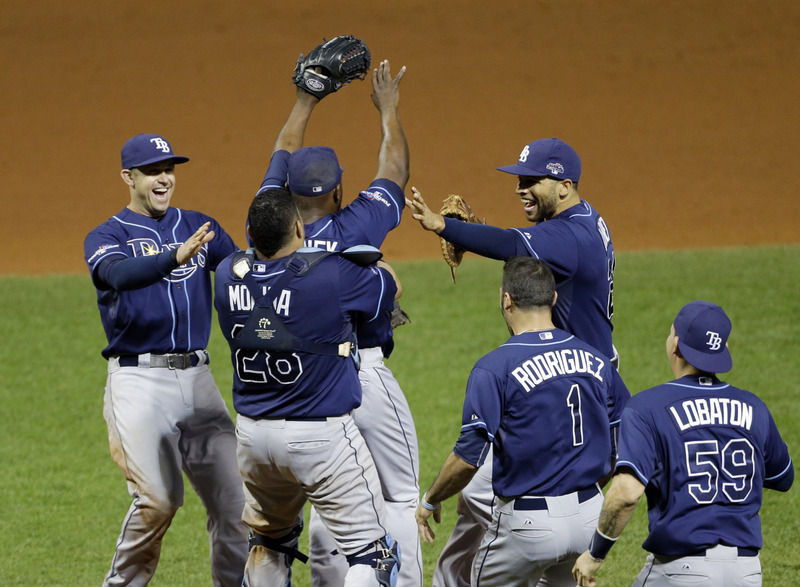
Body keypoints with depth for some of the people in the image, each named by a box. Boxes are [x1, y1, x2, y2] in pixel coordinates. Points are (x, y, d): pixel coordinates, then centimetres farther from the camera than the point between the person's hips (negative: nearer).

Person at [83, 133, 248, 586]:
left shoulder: (199, 227, 15)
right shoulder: (106, 237, 0)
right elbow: (118, 273, -23)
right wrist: (175, 257, -40)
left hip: (196, 377, 5)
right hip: (138, 380, -5)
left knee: (231, 494, -1)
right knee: (158, 498, -12)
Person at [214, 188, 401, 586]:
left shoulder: (229, 274, -4)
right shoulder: (332, 273, -18)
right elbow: (391, 287, 1)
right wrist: (370, 255, 22)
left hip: (253, 434, 6)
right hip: (321, 435, -6)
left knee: (270, 537, 28)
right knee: (371, 551, -2)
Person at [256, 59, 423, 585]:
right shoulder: (356, 227, -14)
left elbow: (283, 160, 14)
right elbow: (395, 170, 3)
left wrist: (305, 103, 27)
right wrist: (389, 109, 19)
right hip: (365, 376, -5)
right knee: (401, 497, 2)